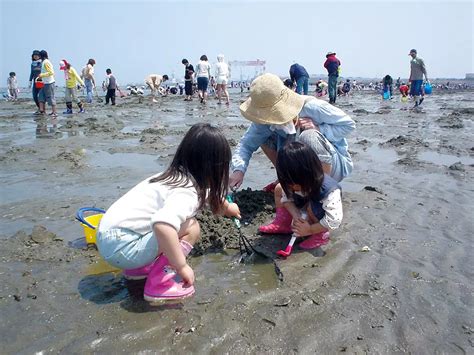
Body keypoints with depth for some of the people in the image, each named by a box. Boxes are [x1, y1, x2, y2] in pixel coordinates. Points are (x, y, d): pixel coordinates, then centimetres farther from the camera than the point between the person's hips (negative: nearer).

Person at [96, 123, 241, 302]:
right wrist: (182, 266, -26)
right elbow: (162, 225, -40)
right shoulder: (187, 192, -20)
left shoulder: (178, 175, 9)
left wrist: (227, 207, 50)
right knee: (191, 227, -10)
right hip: (121, 248, -9)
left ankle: (139, 267, 21)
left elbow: (207, 193, 31)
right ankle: (159, 284, -5)